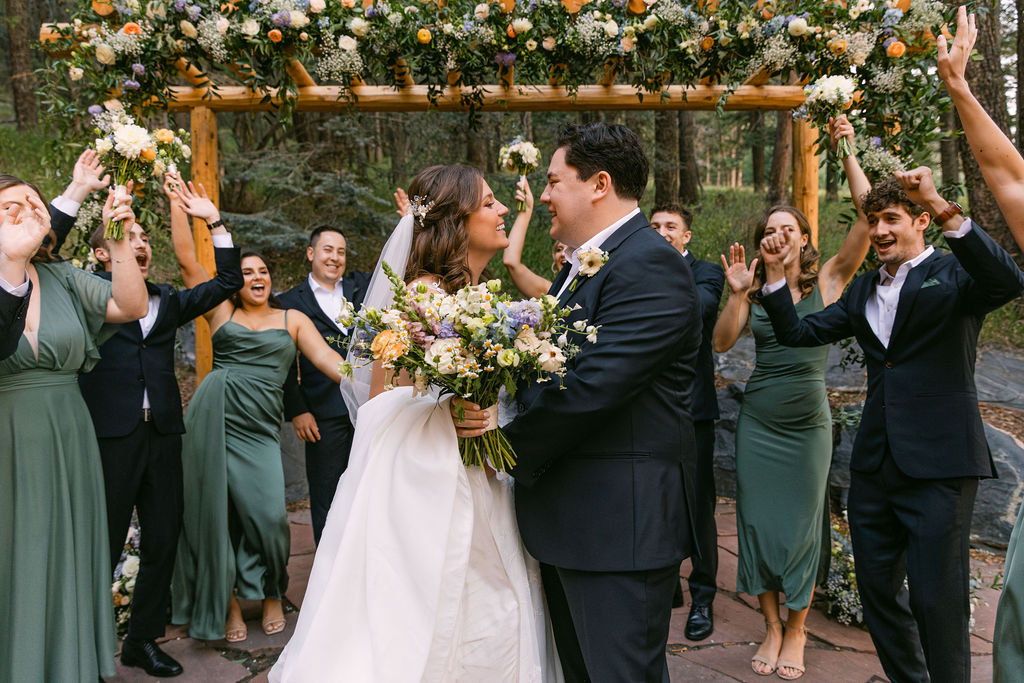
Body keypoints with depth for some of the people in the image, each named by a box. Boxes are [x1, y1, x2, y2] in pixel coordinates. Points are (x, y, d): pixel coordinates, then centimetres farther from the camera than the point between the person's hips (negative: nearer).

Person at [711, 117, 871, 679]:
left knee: (802, 524, 7)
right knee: (758, 522, 7)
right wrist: (737, 294, -20)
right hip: (758, 422, 2)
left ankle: (797, 630, 25)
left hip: (809, 422, -2)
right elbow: (721, 343, -9)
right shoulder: (755, 290, 3)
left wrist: (847, 152, -13)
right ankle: (771, 626, 24)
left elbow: (868, 214, -12)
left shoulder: (827, 281, -2)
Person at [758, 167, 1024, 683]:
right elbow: (797, 333, 12)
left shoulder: (953, 274, -3)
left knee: (936, 597, -1)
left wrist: (945, 210, -34)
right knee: (876, 587, 16)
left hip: (938, 464, -6)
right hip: (875, 462, 7)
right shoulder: (863, 290, 15)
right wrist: (774, 273, 1)